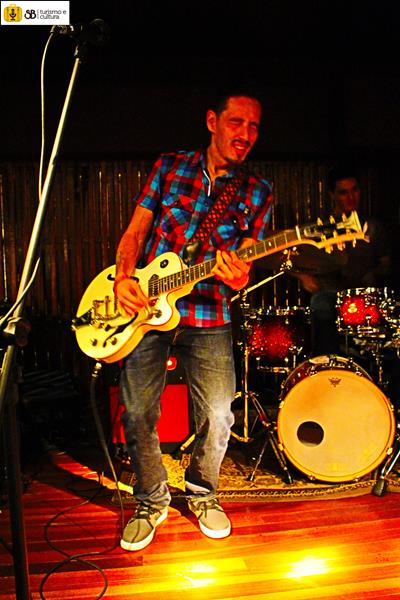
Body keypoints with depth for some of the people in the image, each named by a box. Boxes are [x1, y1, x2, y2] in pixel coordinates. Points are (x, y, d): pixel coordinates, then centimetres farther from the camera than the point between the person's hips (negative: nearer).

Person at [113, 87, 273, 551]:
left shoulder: (257, 194, 6)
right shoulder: (170, 165, 7)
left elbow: (242, 268, 1)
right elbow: (135, 230, 5)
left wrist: (237, 277, -23)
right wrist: (123, 277, -12)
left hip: (207, 316, 0)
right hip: (143, 307, 1)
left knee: (218, 415, -3)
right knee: (138, 416, 0)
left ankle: (201, 492, 28)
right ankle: (151, 502, 26)